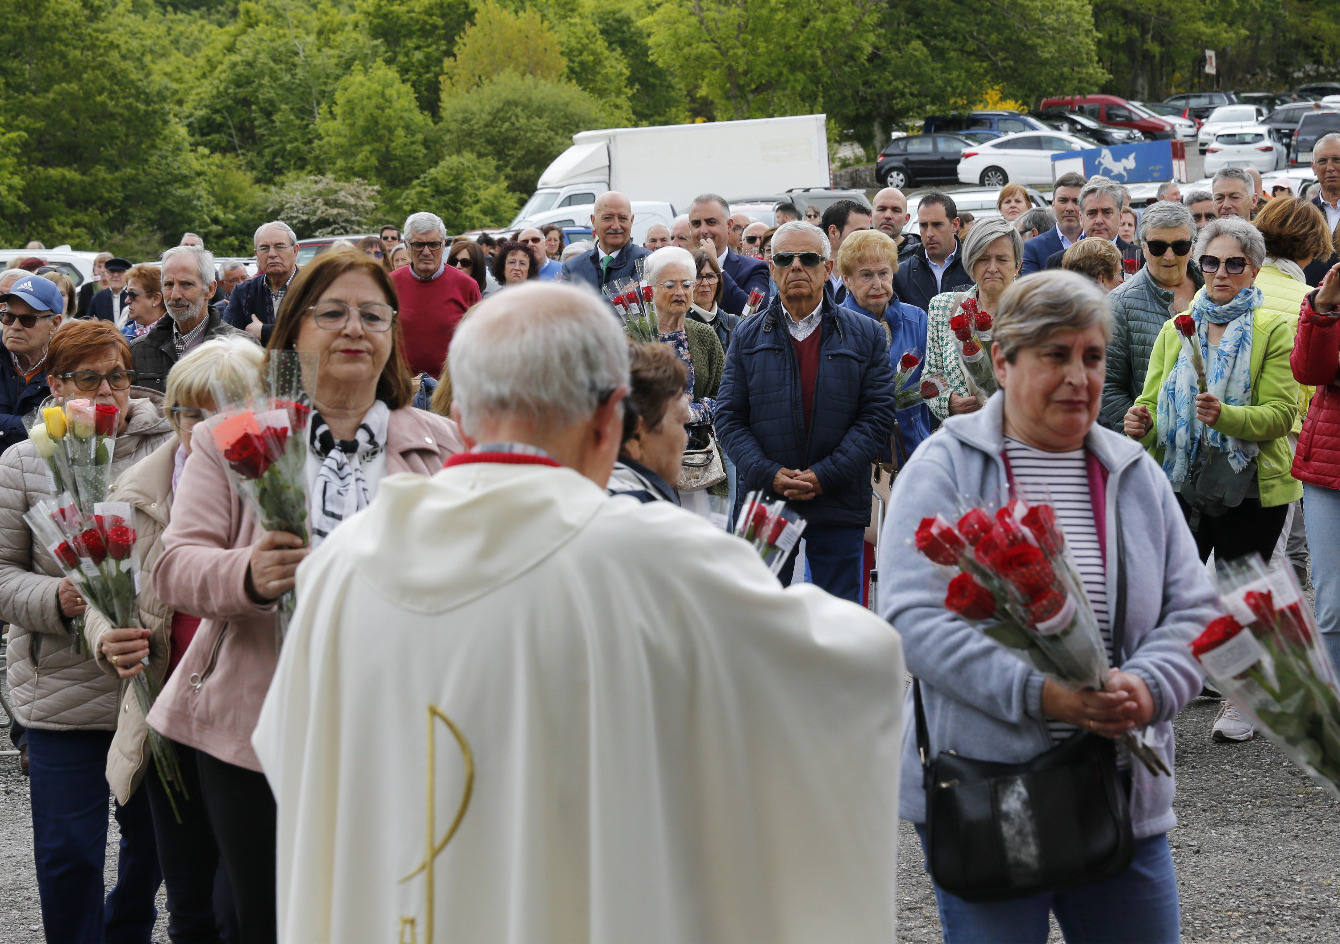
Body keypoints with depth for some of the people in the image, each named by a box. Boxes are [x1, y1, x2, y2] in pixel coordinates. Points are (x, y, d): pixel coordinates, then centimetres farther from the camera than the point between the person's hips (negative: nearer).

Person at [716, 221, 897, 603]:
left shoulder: (866, 335, 5)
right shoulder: (748, 336, 9)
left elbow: (878, 415, -2)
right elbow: (729, 417, 4)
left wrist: (824, 475, -13)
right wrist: (769, 475, -12)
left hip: (838, 507, -1)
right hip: (763, 500, 1)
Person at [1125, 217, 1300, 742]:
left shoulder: (1273, 331, -2)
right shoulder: (1175, 330, 12)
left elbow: (1282, 413, -11)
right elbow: (1151, 399, 14)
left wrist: (1225, 416, -29)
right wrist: (1139, 424, -10)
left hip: (1250, 488, -3)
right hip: (1181, 483, 3)